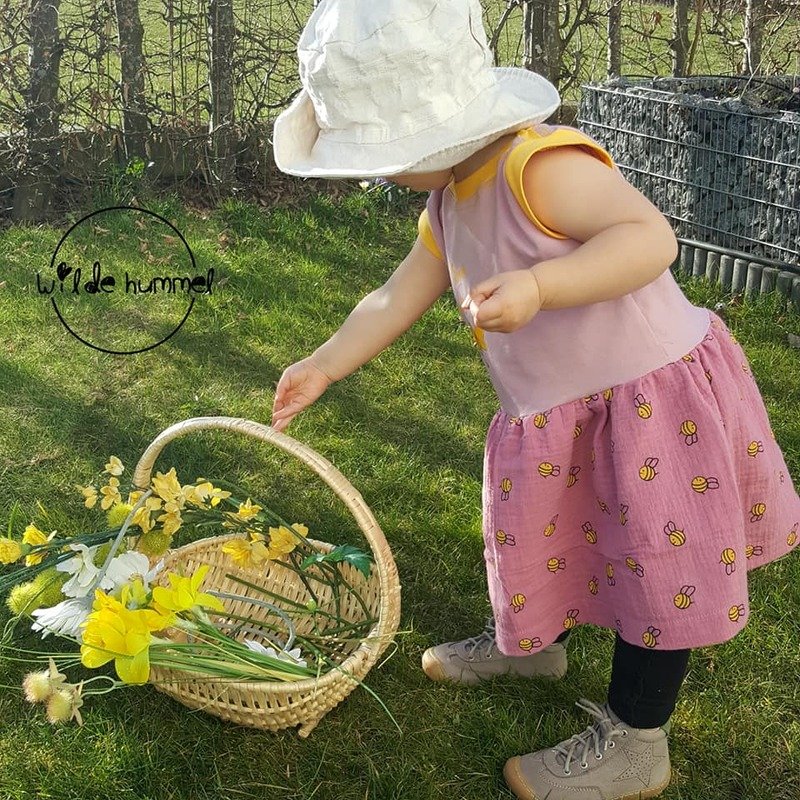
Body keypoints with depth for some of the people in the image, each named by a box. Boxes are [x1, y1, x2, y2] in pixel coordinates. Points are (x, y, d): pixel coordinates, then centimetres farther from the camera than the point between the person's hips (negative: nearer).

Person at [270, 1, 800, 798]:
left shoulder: (541, 166, -27)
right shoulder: (447, 205, 2)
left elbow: (651, 236, -36)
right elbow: (398, 297, 11)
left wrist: (538, 287, -44)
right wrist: (324, 365, 12)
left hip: (653, 396, -9)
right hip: (556, 419, 9)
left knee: (655, 566, 4)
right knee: (534, 524, 26)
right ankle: (528, 638, 53)